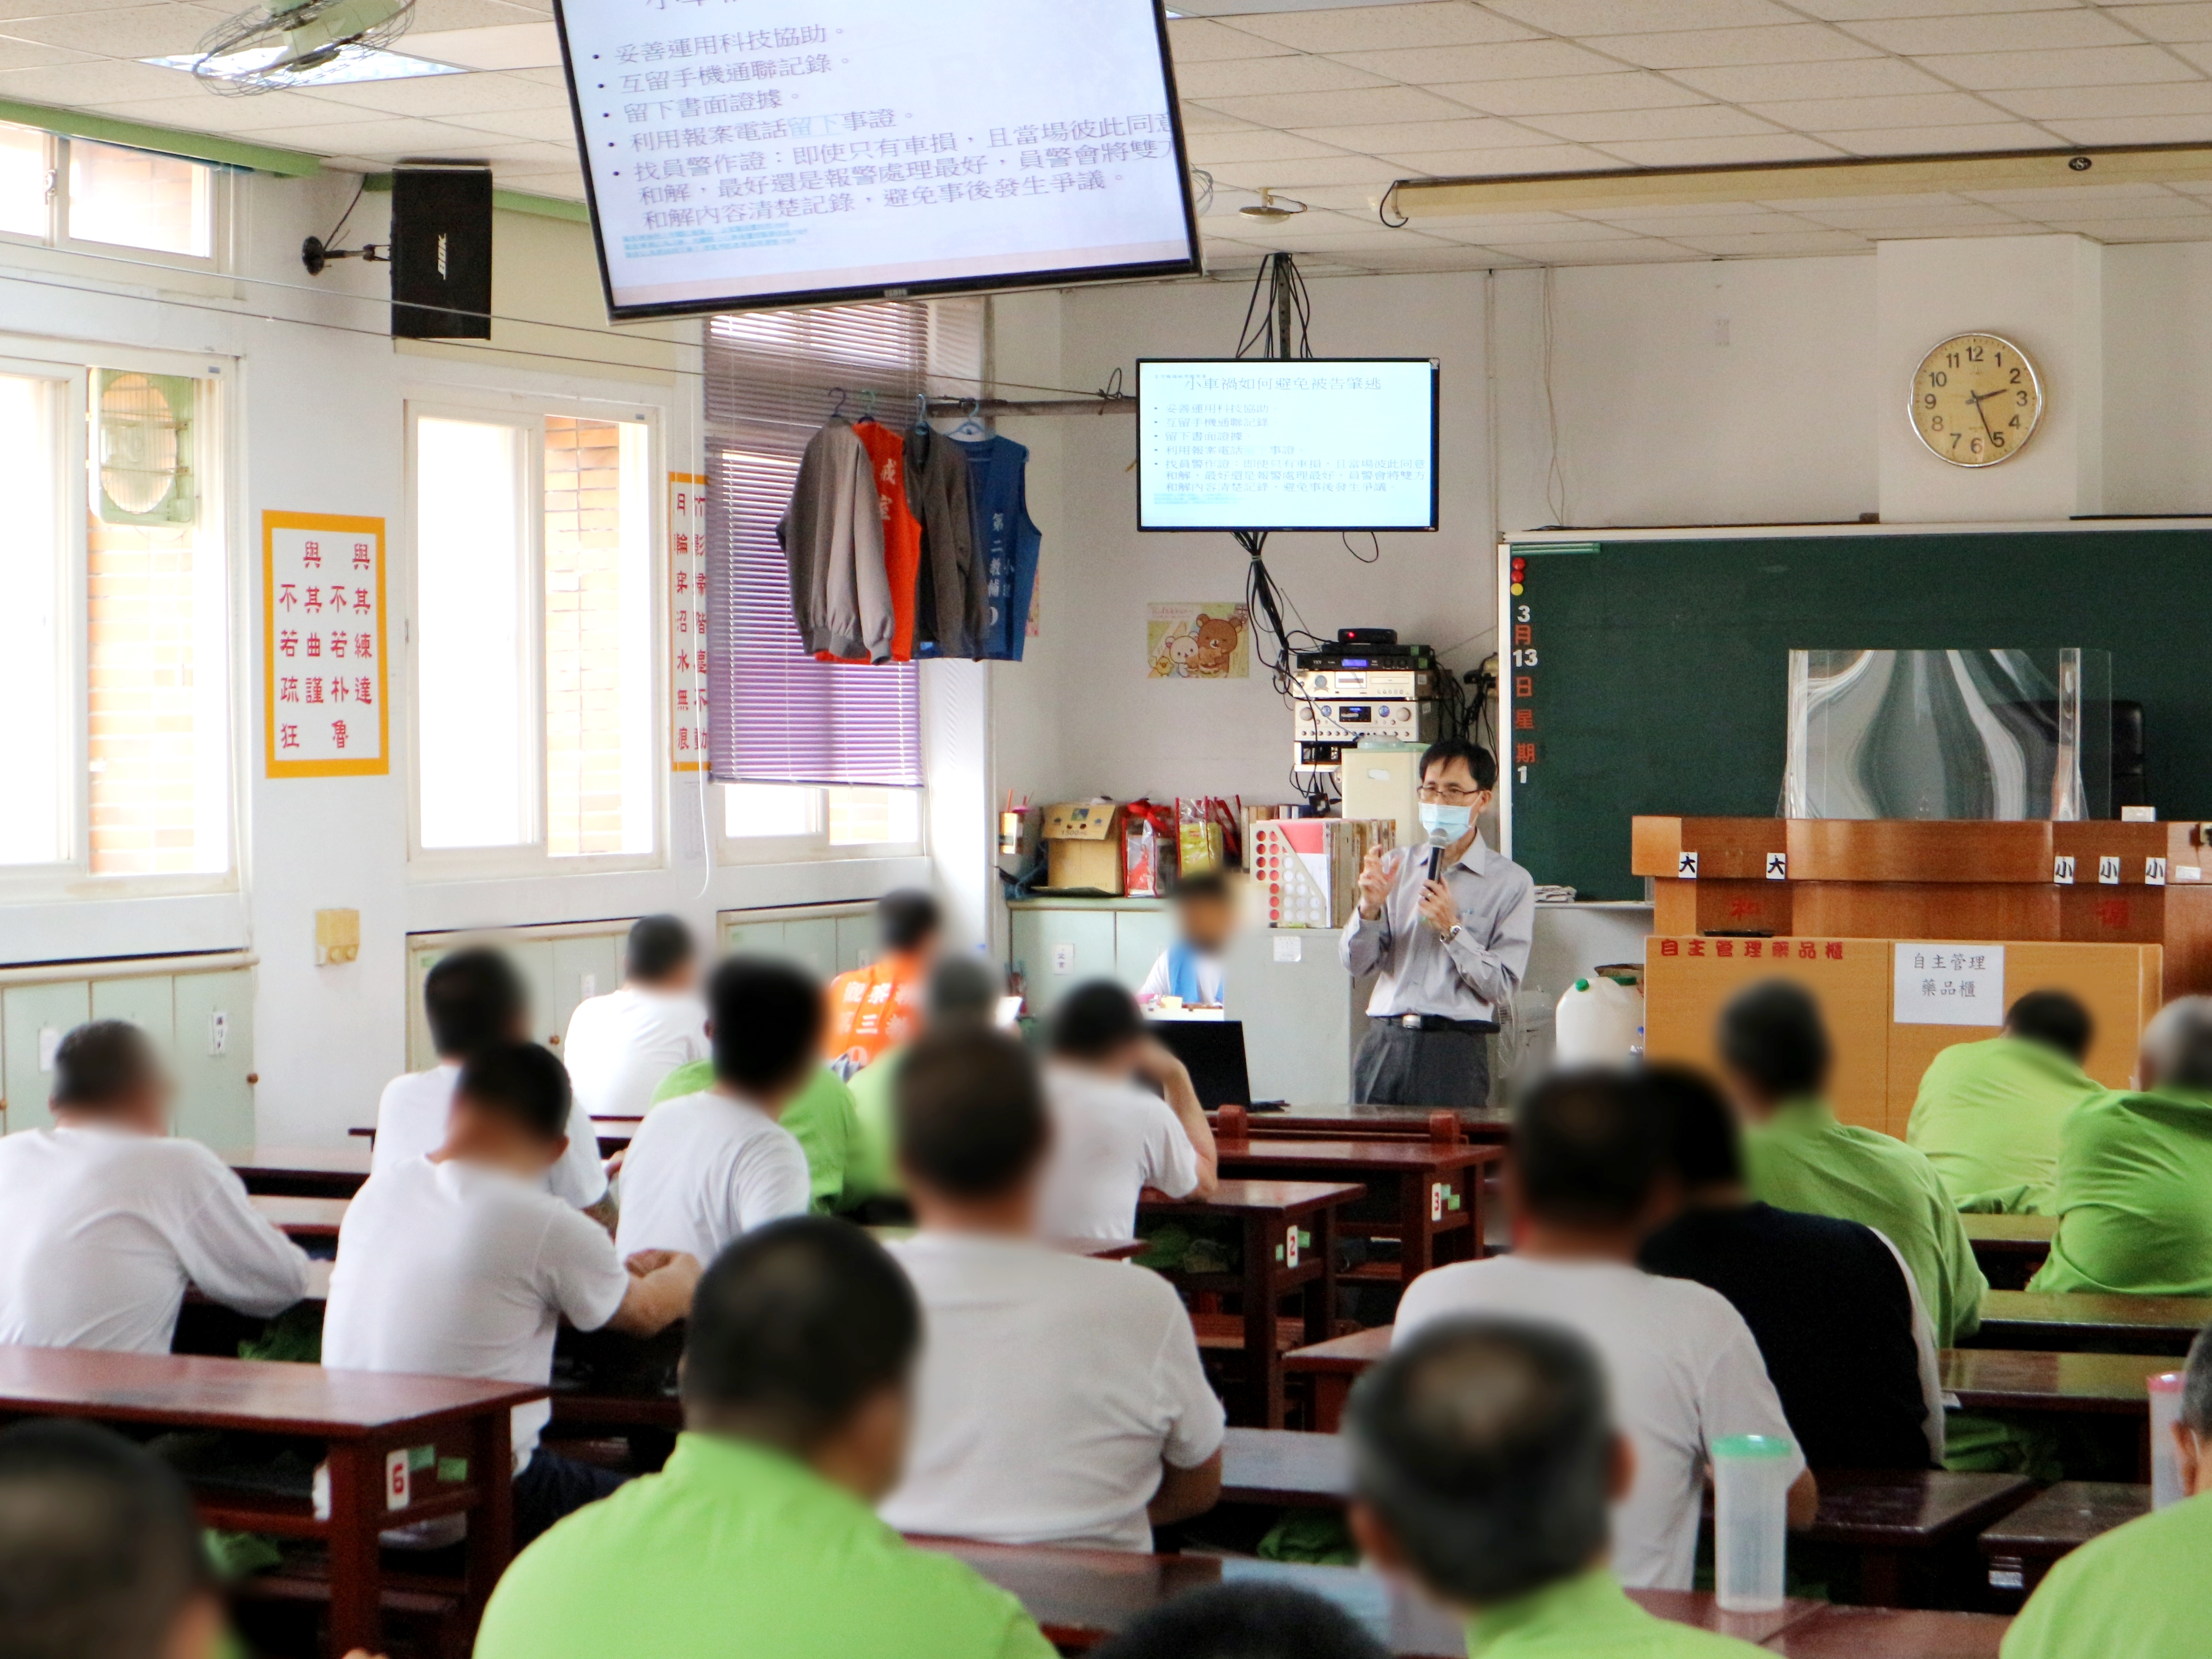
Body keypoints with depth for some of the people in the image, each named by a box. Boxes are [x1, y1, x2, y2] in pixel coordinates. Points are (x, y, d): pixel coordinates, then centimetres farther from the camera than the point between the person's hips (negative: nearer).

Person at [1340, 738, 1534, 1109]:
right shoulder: (1395, 866, 14)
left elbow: (1503, 987, -4)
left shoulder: (1511, 882, 1)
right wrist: (1370, 907, -8)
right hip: (1383, 1044, 3)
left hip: (1454, 1050, -3)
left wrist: (1451, 930, -12)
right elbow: (1355, 963, 9)